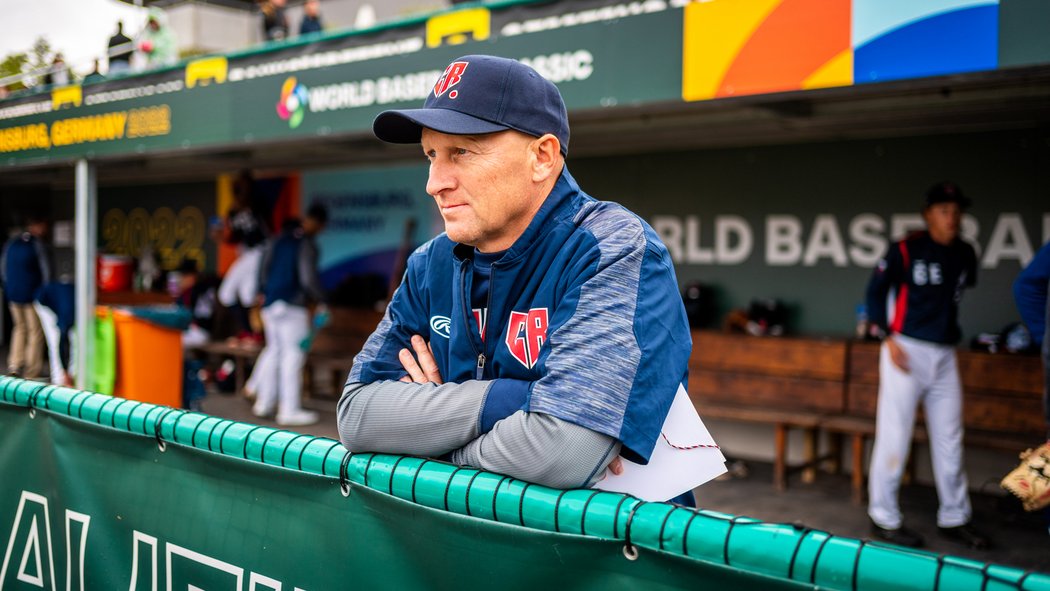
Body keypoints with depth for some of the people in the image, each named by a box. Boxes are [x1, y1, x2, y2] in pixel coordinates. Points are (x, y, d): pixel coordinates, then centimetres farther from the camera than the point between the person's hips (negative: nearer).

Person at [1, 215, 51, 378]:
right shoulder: (37, 244, -12)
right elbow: (46, 270, -13)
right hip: (32, 295, -6)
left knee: (20, 327, 21)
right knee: (36, 331, 4)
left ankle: (14, 365, 17)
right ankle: (31, 372, 5)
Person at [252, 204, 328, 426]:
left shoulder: (278, 239, 12)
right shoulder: (306, 243, -10)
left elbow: (264, 269, 16)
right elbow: (308, 278, -15)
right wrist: (321, 302, -4)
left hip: (270, 302, 8)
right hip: (292, 304, -8)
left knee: (273, 349, 18)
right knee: (293, 354, -5)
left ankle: (264, 403, 24)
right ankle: (289, 410, -6)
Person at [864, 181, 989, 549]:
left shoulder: (965, 255, 6)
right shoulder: (904, 251, -8)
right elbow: (875, 292, -1)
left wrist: (947, 330, 9)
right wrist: (888, 338, -8)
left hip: (945, 355, 5)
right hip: (906, 352, -5)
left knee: (950, 440, 11)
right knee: (894, 436, -1)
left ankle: (954, 519, 23)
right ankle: (884, 519, 11)